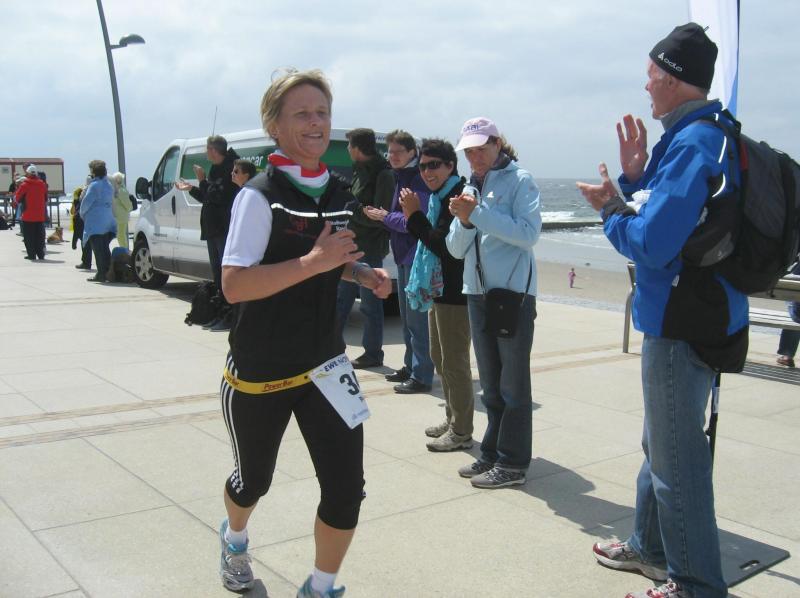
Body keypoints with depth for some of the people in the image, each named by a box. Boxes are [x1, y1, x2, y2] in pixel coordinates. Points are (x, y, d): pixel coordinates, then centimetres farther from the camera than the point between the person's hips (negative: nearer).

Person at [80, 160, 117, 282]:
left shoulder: (94, 185, -13)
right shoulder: (109, 185, 14)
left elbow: (86, 202, -13)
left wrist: (82, 214, 7)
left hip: (95, 221, -8)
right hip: (107, 221, 8)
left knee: (98, 249, -6)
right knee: (105, 248, 14)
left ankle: (101, 274, -7)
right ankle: (108, 272, 14)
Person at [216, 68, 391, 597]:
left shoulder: (339, 192, 4)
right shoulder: (260, 196, -16)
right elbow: (234, 285, -25)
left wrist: (362, 272, 0)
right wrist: (315, 261, -31)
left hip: (325, 363, 5)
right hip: (260, 371, -4)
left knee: (347, 487, -3)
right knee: (254, 480, 18)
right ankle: (235, 539, 54)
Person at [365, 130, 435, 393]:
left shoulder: (418, 181, -14)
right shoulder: (400, 177, 16)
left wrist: (384, 216, -8)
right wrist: (385, 215, 6)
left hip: (416, 257, -10)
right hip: (403, 255, 10)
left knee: (417, 318, -8)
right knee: (407, 315, 18)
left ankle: (421, 376, -3)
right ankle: (411, 366, 30)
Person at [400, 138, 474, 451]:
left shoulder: (457, 198, -17)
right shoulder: (438, 198, 14)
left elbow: (444, 246, -23)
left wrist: (415, 215, -17)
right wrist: (413, 217, 5)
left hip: (455, 293, -11)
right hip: (439, 290, 11)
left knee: (455, 363, -3)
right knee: (439, 358, 19)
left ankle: (462, 432, 8)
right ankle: (452, 420, 32)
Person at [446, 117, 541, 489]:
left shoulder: (519, 181, -3)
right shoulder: (470, 188, 14)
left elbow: (529, 233, -18)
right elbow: (456, 249, 10)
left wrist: (478, 213, -19)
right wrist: (464, 219, -9)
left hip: (514, 294, -6)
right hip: (477, 293, 6)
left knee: (513, 383, 0)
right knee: (490, 383, 13)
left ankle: (512, 464, 8)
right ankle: (492, 454, 23)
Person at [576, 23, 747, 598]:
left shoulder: (692, 144, -20)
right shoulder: (709, 135, 12)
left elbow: (651, 244, -25)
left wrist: (611, 210, -8)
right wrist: (634, 178, 3)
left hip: (684, 326, -11)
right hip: (687, 315, 11)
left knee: (676, 457, 1)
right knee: (661, 442, 23)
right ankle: (651, 546, 39)